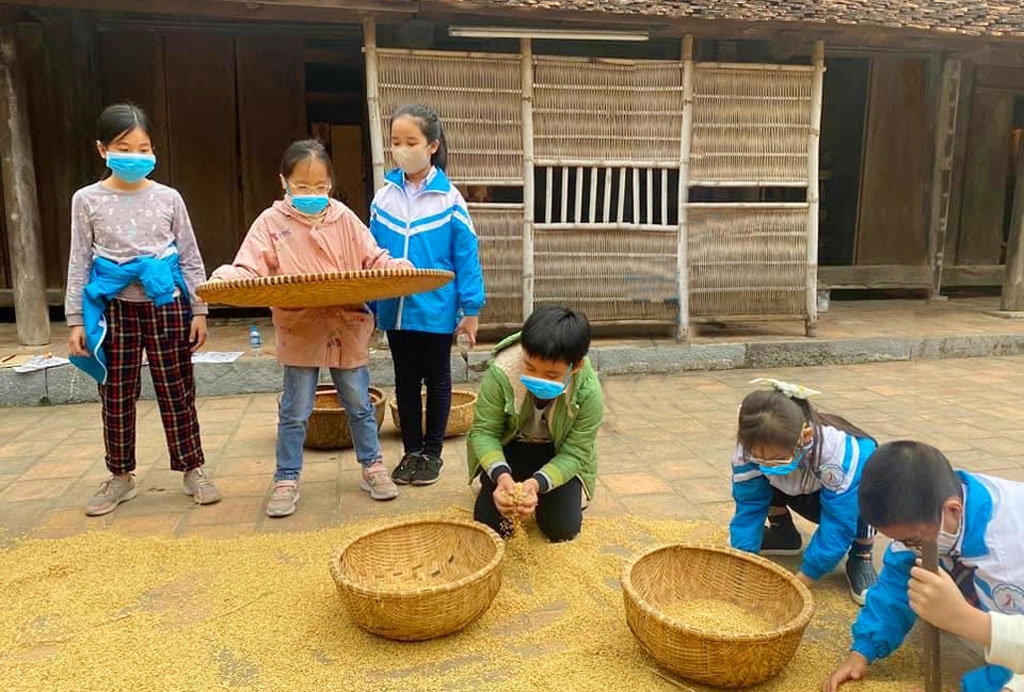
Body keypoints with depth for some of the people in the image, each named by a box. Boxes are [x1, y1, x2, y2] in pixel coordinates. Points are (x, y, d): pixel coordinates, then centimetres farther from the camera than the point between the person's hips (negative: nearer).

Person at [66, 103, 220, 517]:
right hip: (114, 307, 1)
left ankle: (192, 470, 16)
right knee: (116, 395, 8)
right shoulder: (88, 200, 2)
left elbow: (190, 257, 4)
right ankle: (120, 477, 23)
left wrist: (198, 310, 0)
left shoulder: (167, 198, 2)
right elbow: (79, 263, 4)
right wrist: (76, 320, -1)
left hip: (166, 304, -1)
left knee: (176, 391, 5)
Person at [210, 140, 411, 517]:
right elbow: (248, 269, -11)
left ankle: (372, 467, 30)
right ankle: (286, 480, 22)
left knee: (359, 404, 14)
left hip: (348, 328, 2)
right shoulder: (272, 222, -3)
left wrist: (403, 269, -18)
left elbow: (374, 259, 1)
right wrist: (222, 279, -31)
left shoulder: (344, 218, 3)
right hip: (299, 333, -1)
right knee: (294, 412, 8)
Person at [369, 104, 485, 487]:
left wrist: (471, 310, -10)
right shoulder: (383, 197, 0)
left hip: (436, 310, -3)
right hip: (396, 310, 4)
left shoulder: (449, 199, -10)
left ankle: (433, 452, 28)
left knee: (437, 380, 12)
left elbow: (466, 257, -8)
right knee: (406, 381, 15)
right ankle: (411, 451, 31)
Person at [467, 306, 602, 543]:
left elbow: (574, 454, -22)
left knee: (563, 530, -8)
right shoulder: (500, 373, -32)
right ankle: (509, 494, 22)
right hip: (508, 448, 0)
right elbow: (484, 431, -22)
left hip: (557, 455, 0)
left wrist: (537, 483, -41)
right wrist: (501, 474, -40)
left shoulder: (589, 393, -30)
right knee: (488, 523, -11)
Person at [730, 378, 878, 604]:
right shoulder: (752, 446, -31)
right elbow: (748, 508, -24)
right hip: (805, 492, 4)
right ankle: (782, 532, 5)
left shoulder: (839, 452, -41)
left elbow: (837, 526, -36)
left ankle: (861, 557, -10)